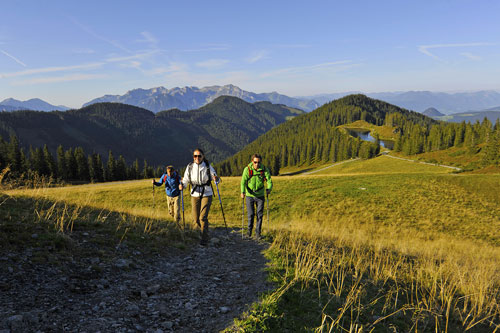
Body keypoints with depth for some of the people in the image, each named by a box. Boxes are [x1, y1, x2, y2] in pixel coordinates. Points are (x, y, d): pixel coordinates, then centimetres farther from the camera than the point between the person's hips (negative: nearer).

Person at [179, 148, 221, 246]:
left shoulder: (208, 166, -5)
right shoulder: (190, 167, -1)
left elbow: (216, 178, -1)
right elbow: (186, 180, -1)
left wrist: (217, 179, -24)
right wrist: (182, 185, -22)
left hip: (206, 194, -2)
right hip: (195, 194, 3)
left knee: (203, 217, -12)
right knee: (196, 219, 6)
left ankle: (205, 239, -4)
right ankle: (204, 230, 36)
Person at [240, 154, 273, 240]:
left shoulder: (265, 170, -9)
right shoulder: (247, 169, -11)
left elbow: (269, 180, -14)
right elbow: (243, 181, -17)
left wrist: (268, 189, -34)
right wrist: (242, 192, -32)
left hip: (260, 195, 1)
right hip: (249, 195, -1)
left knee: (260, 215, 1)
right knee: (250, 214, -1)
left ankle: (258, 233, 13)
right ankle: (249, 230, 23)